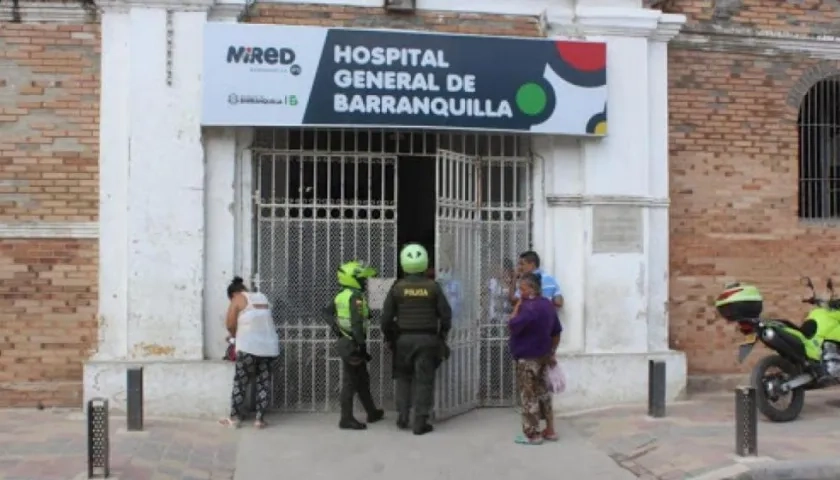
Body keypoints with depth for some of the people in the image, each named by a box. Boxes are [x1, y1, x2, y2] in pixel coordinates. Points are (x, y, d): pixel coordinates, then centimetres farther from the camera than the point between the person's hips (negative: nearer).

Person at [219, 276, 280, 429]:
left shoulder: (238, 299, 1)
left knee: (240, 383, 7)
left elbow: (230, 324, -2)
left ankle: (234, 418, 12)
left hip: (249, 348, -5)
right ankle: (260, 419, 8)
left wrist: (236, 336, 18)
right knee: (264, 384, 8)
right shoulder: (262, 297, 17)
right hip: (270, 347, 5)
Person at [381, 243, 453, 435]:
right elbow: (446, 315, -1)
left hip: (403, 338, 1)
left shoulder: (397, 287, -3)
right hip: (427, 339, -1)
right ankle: (420, 423, 1)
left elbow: (386, 317, -2)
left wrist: (389, 338, 12)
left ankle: (402, 417, 15)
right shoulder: (433, 287, -3)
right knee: (424, 380, 3)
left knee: (403, 377, 18)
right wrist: (441, 336, 14)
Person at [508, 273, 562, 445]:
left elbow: (512, 325, -25)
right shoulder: (548, 305, 8)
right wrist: (551, 353, 19)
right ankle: (550, 431, 21)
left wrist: (517, 306, -14)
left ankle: (533, 435, 5)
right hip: (543, 356, 9)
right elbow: (557, 332, 13)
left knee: (529, 396, -1)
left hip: (527, 358, -9)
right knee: (543, 393, 16)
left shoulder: (529, 307, -22)